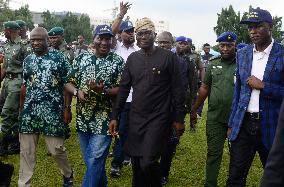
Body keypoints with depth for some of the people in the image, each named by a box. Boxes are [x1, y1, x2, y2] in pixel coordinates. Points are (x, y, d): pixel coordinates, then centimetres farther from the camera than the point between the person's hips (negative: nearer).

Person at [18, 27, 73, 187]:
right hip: (29, 111, 4)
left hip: (52, 111, -4)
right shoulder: (28, 60, 10)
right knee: (26, 151, 6)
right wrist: (21, 108, 14)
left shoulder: (59, 58, -3)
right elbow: (25, 86, 16)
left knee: (56, 149, 2)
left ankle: (68, 174, 30)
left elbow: (66, 84, -3)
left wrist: (67, 108, -7)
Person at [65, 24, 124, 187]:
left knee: (94, 162, -4)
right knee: (92, 161, 17)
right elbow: (69, 83, 8)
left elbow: (122, 89, -8)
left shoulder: (118, 61, -4)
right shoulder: (82, 58, 6)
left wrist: (103, 90, -24)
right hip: (83, 119, 4)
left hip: (104, 121, -4)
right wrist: (77, 91, -12)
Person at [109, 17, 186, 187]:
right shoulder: (132, 58, 9)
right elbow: (124, 89, 11)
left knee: (148, 163, -13)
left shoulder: (168, 57, -5)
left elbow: (177, 90, -4)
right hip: (136, 118, 5)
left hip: (158, 118, -4)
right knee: (136, 164, 10)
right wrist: (115, 116, 8)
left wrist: (179, 119, -5)